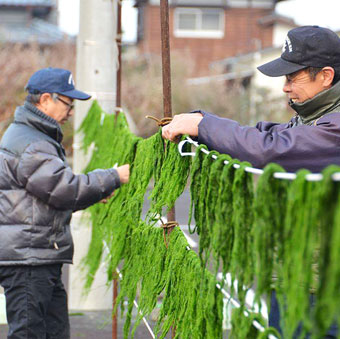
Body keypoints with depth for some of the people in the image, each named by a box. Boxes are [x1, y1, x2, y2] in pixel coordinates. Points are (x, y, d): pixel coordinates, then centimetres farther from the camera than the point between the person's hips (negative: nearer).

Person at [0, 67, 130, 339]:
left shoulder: (40, 138, 21)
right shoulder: (28, 144, -15)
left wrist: (94, 194, 12)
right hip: (26, 258, -11)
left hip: (44, 260, 11)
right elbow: (66, 189, -20)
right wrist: (114, 178, -10)